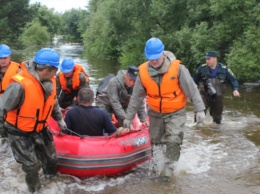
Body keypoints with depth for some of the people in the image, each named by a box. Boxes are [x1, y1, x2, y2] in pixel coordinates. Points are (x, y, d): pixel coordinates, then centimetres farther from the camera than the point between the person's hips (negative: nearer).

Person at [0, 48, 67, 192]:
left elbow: (53, 103, 11)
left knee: (51, 157, 20)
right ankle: (35, 189, 33)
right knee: (32, 165, 4)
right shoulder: (20, 85, -34)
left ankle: (52, 178, 49)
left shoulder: (49, 81, -9)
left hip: (40, 129, 7)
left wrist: (60, 119, 23)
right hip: (20, 133, -6)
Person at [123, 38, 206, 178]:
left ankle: (168, 166, 4)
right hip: (155, 113, 3)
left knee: (173, 141, -16)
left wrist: (199, 109, -15)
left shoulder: (177, 68, -21)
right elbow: (136, 96, -1)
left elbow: (191, 89, -14)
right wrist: (129, 117, 4)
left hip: (175, 112, -3)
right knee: (155, 141, 16)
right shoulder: (143, 72, -12)